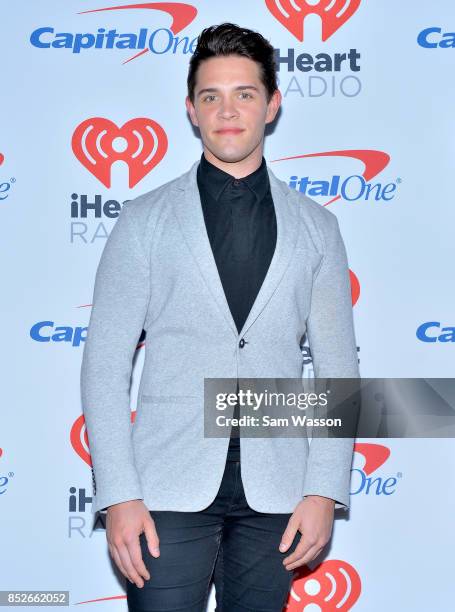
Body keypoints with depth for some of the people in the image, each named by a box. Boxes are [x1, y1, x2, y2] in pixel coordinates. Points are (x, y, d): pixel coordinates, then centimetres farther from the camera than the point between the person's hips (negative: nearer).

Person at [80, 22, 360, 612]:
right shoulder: (145, 219, 3)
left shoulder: (315, 226, 8)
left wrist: (324, 490, -2)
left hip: (274, 490, 2)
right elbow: (105, 366, 0)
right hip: (172, 484, -1)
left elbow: (337, 369, 7)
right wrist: (118, 496, -8)